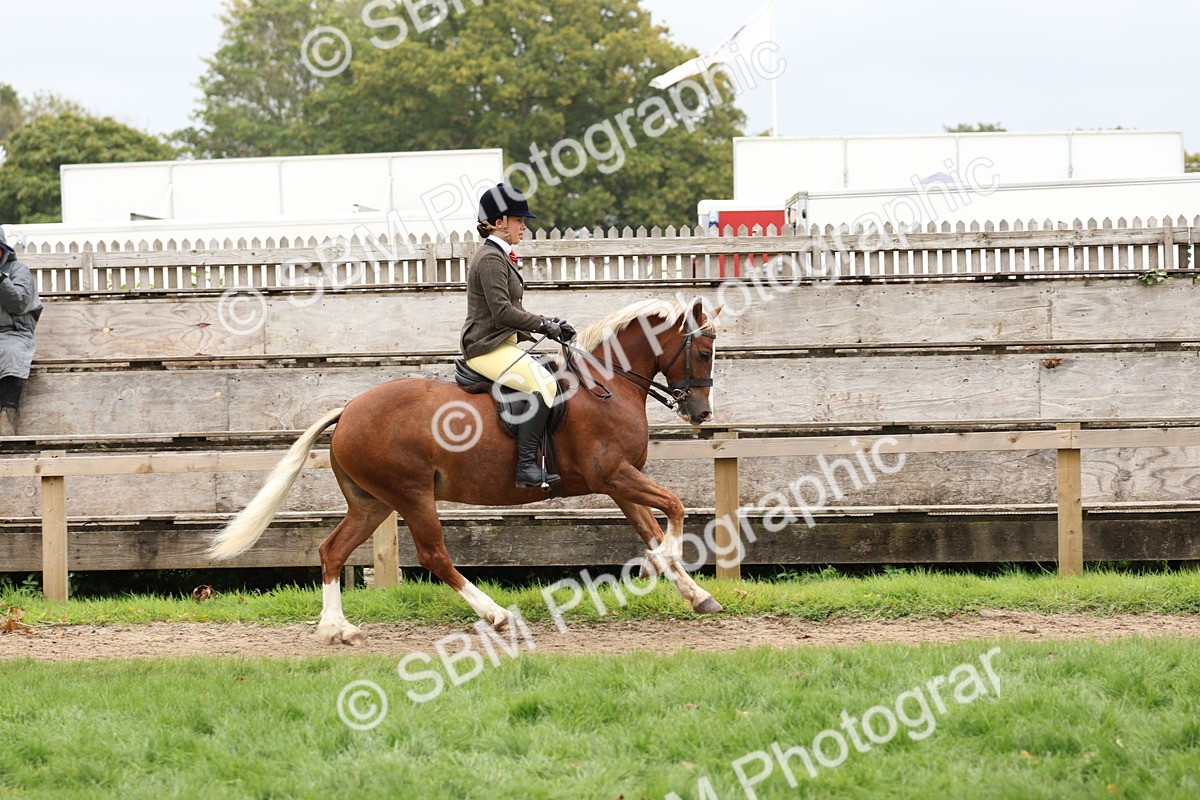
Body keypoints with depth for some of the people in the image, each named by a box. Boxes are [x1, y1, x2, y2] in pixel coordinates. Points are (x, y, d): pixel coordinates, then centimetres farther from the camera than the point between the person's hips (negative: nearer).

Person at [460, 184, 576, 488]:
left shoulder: (499, 257, 20)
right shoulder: (490, 259, -13)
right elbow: (503, 312, -20)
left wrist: (547, 324, 11)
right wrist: (544, 324, -12)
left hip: (504, 344, 11)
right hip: (488, 348, -11)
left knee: (552, 379, 9)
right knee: (543, 384, -27)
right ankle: (527, 465, -31)